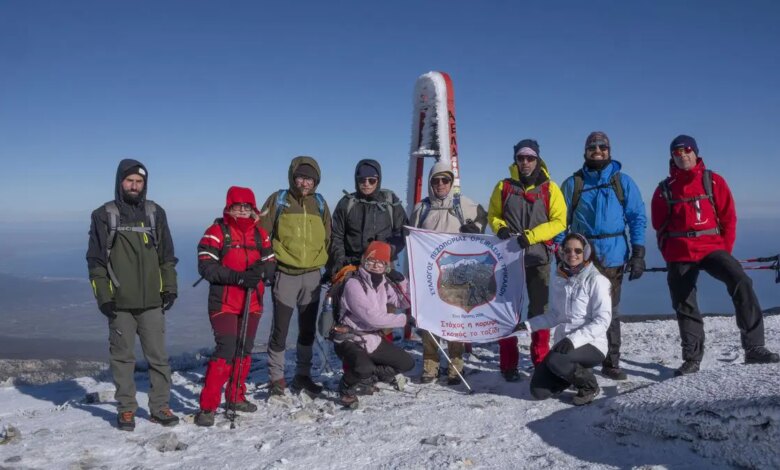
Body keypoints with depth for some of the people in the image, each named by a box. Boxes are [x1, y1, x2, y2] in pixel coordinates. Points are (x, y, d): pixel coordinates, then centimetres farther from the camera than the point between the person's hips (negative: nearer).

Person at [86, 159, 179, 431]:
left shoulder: (155, 213, 9)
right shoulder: (104, 215, 3)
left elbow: (167, 255, 12)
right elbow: (96, 260, 2)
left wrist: (170, 288, 5)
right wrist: (103, 297, -5)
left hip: (152, 301, 2)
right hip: (119, 303, -1)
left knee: (158, 356, 4)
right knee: (122, 357, 7)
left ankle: (160, 407, 15)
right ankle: (126, 409, 19)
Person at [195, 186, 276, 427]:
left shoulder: (260, 234, 9)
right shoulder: (217, 232, -6)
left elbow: (270, 264, 8)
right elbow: (206, 266, -14)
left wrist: (261, 271, -16)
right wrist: (237, 276, -24)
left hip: (252, 303, 6)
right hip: (224, 303, -5)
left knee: (244, 351, 14)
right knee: (226, 350, -14)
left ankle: (236, 397, 31)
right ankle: (208, 406, -5)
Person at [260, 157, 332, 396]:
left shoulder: (320, 203, 8)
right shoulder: (278, 200, -2)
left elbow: (328, 237, 14)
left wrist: (326, 264, 8)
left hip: (312, 275, 4)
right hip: (285, 274, -4)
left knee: (308, 329, 12)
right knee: (280, 329, 0)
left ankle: (303, 375, 24)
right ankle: (276, 377, 14)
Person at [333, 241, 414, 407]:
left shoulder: (384, 283, 5)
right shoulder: (353, 284, -20)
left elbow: (404, 303, 11)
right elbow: (372, 317, -24)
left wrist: (401, 281, -5)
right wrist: (404, 319, -17)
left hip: (373, 338, 8)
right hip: (350, 340, -8)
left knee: (407, 363, 8)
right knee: (364, 369, -35)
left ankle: (369, 375, 23)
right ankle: (347, 388, 0)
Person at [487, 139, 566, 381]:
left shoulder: (549, 189, 2)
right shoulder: (504, 187, 6)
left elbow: (559, 222, -3)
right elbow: (493, 215, 12)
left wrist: (530, 236, -15)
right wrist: (501, 228, -10)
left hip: (538, 257, -1)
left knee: (540, 309, 5)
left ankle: (541, 362, 17)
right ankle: (508, 364, 9)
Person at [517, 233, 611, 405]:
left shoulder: (596, 280, -12)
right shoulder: (558, 280, 6)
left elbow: (603, 320, -16)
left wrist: (574, 339, -27)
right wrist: (529, 325, 1)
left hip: (591, 345, -5)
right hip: (563, 344, 6)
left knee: (554, 360, -34)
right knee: (538, 391, -4)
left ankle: (589, 385, -3)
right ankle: (576, 372, 22)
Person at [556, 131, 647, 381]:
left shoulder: (623, 181, 7)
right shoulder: (573, 183, 6)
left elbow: (637, 218, 5)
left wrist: (638, 253, -2)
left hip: (613, 257, 1)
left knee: (610, 311, 9)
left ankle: (611, 362, 20)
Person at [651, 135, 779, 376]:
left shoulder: (713, 181, 5)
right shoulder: (665, 189, 6)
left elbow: (728, 217, 6)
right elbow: (660, 226, 9)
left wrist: (725, 251, 2)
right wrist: (670, 255, 4)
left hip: (712, 247, -1)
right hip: (679, 256, 1)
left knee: (741, 283, -25)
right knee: (685, 307, 5)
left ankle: (754, 347, -19)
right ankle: (692, 358, 18)